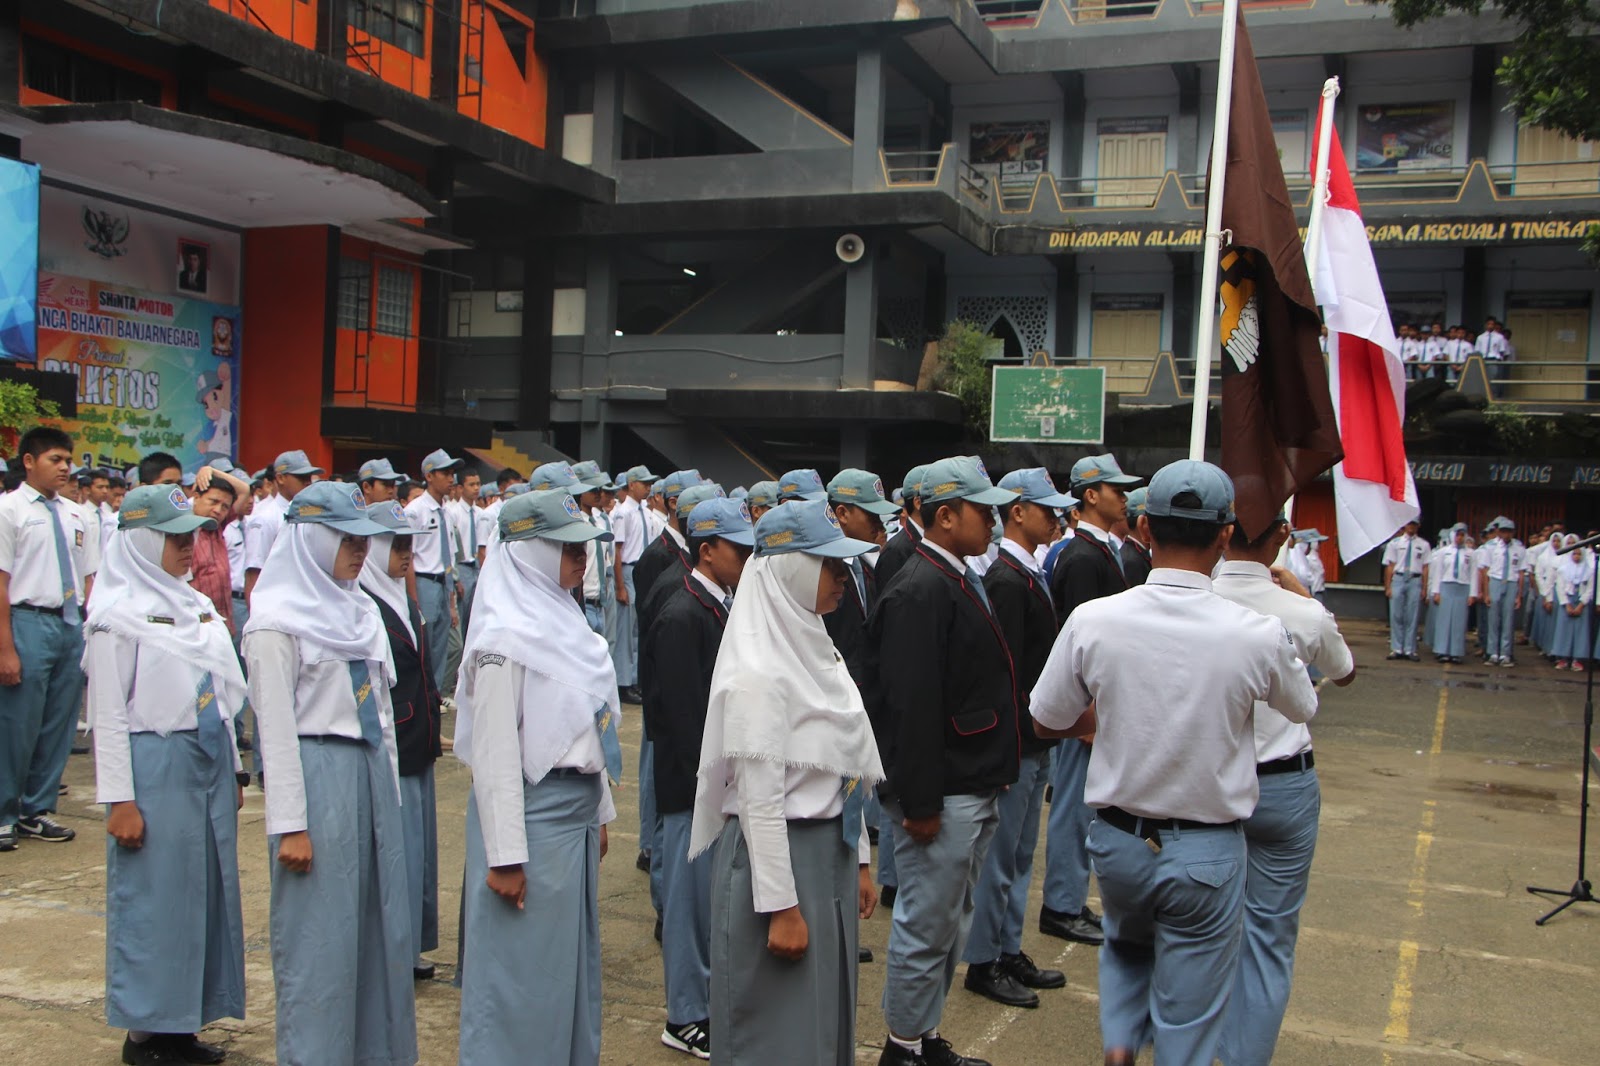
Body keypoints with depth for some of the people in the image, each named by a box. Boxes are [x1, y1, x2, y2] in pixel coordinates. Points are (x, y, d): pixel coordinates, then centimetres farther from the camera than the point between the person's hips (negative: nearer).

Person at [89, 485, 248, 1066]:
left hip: (210, 762, 7)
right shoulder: (118, 615, -8)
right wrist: (119, 799, -13)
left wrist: (233, 768, 16)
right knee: (153, 897, 1)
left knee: (208, 890, 10)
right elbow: (108, 716, -10)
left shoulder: (196, 605, 13)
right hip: (155, 765, -7)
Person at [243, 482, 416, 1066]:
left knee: (383, 924, 13)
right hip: (319, 777, -7)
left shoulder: (362, 611, 12)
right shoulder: (278, 622, -9)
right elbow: (275, 729, -12)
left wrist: (390, 789, 17)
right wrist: (290, 825, -14)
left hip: (372, 774, 7)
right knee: (319, 937, 1)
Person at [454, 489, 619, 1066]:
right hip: (533, 814, -9)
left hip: (577, 811, 9)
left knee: (573, 966, 18)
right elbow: (494, 752, -18)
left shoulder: (565, 623, 10)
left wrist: (600, 811, 17)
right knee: (522, 977, 3)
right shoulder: (506, 636, -16)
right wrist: (505, 857, -19)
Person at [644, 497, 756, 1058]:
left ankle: (714, 998, 33)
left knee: (718, 893, 18)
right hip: (695, 781, -9)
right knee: (693, 894, 3)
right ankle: (686, 1017, 17)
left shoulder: (724, 607, 10)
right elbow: (683, 712, -20)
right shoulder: (681, 616, -17)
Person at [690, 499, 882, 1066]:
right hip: (780, 855, -9)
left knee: (827, 1017, 19)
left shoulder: (815, 648, 8)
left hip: (831, 852, 9)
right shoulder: (759, 671, -19)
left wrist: (859, 860, 14)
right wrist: (781, 906, -20)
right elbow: (759, 798, -20)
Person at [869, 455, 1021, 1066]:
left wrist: (990, 781, 19)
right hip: (942, 796, -10)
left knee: (949, 923, 19)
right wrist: (920, 803, -23)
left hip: (973, 790, 10)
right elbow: (912, 705, -24)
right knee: (927, 925, 2)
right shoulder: (920, 590, -19)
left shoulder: (958, 580, 13)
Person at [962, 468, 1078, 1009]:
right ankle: (983, 963, 14)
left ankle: (1010, 951, 30)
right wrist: (1013, 743, -21)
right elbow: (1007, 669, -22)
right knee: (1000, 857, 2)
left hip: (1035, 742, 10)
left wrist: (1044, 732, 15)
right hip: (1017, 741, -10)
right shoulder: (1007, 580, -18)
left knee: (1020, 856, 18)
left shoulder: (1028, 574, 12)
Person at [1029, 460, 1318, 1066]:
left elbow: (1046, 722, 0)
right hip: (1207, 854, -2)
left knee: (1126, 947, 32)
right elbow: (1303, 709, 6)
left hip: (1117, 839, 2)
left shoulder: (1092, 621, -14)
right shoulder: (1258, 635, -18)